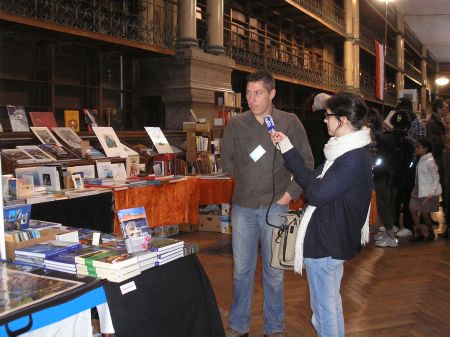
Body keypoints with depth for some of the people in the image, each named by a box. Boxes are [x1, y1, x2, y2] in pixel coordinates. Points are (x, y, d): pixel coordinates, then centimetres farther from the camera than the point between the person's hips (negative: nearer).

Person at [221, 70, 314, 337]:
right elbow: (226, 159, 13)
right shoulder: (236, 124, 1)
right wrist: (247, 181, 4)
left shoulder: (290, 122, -4)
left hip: (275, 207, -2)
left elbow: (307, 163, 1)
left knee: (274, 271, 9)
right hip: (242, 207, 2)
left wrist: (290, 193, -6)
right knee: (241, 269, 12)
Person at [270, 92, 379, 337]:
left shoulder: (354, 160, -24)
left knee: (324, 305, 5)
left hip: (325, 242, -10)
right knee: (331, 301, 24)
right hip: (333, 239, 10)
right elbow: (315, 179, 10)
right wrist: (287, 150, 6)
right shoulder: (351, 153, 7)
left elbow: (317, 194, -24)